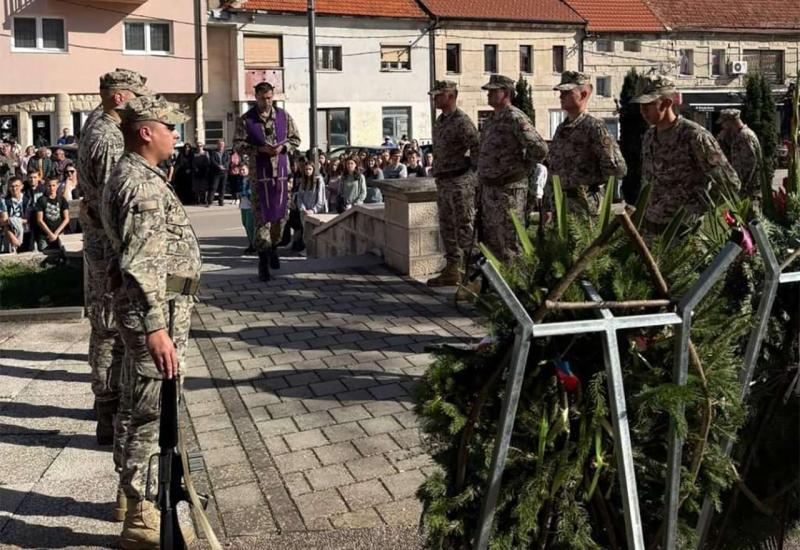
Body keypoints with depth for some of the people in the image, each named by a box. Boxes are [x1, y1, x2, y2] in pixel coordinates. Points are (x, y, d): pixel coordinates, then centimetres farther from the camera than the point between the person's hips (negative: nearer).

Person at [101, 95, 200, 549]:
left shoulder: (140, 177, 15)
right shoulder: (141, 185, -18)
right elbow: (140, 265, -27)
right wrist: (156, 328, -31)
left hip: (163, 309, 10)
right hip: (158, 311, -10)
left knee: (144, 412, 18)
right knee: (153, 416, -3)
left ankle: (139, 498, 32)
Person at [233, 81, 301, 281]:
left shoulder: (284, 116, 7)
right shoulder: (245, 120, -1)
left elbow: (295, 139, 11)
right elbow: (238, 145, -3)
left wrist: (283, 147, -10)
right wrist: (260, 149, -17)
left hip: (282, 172, 3)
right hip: (259, 173, -3)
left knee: (280, 214, 10)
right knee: (262, 216, -5)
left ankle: (274, 248, 32)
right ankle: (263, 260, -1)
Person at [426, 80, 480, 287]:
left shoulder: (462, 121, -13)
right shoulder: (439, 121, 15)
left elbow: (476, 148, -17)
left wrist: (473, 176, -16)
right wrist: (437, 172, 18)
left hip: (460, 181, -10)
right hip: (443, 181, 10)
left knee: (465, 227, -7)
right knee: (447, 227, 13)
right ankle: (451, 271, 21)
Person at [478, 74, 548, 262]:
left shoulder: (515, 118, -15)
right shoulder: (491, 120, 14)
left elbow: (540, 149, -24)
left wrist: (522, 169, -12)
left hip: (508, 189, -9)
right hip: (488, 188, 9)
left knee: (508, 243, -3)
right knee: (489, 241, 15)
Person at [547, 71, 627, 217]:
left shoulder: (595, 127, -12)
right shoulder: (561, 128, 14)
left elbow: (617, 168, -16)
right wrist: (548, 207, 14)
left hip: (583, 205, -8)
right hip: (557, 204, 8)